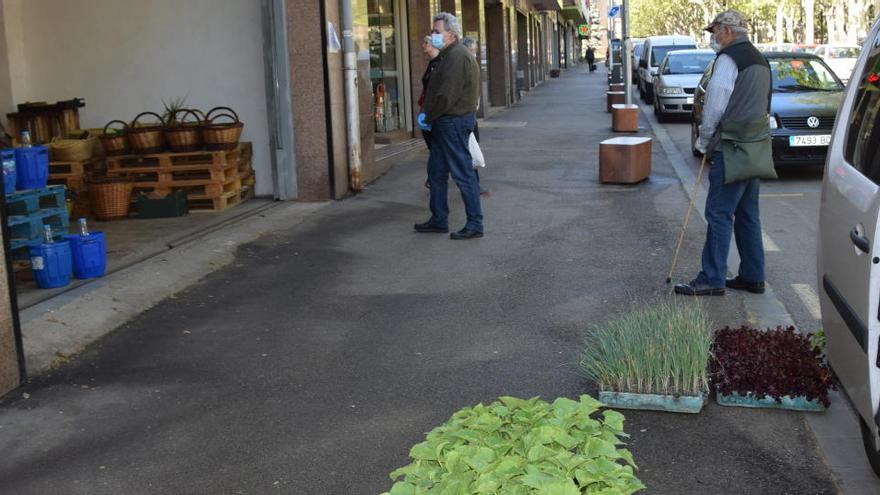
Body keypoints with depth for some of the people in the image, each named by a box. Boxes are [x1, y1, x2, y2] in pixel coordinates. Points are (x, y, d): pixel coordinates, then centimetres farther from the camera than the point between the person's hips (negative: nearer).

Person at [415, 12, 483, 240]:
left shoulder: (457, 56, -18)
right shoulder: (448, 55, 16)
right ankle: (439, 220, 26)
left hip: (454, 122, -11)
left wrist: (428, 118, -13)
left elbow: (446, 95, -24)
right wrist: (425, 112, 6)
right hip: (446, 123, 11)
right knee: (436, 170, 16)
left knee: (463, 173, -5)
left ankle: (475, 225, 1)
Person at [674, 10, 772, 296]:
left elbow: (716, 105, -14)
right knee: (748, 213, 13)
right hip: (756, 150, 9)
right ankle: (753, 277, 18)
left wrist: (704, 140, 0)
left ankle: (712, 280, -5)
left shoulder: (728, 59, -11)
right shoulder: (760, 60, 19)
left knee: (719, 214, -6)